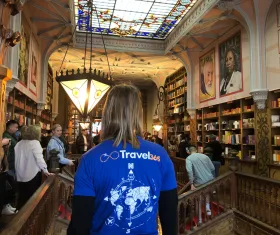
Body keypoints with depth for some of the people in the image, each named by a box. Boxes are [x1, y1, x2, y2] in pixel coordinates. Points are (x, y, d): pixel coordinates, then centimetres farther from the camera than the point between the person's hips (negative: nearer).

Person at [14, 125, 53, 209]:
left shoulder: (19, 144, 6)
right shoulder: (35, 143, -14)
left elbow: (16, 159, 9)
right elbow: (39, 158, -20)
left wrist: (18, 172, 18)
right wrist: (45, 170, -14)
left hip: (20, 175, 6)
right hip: (32, 175, -6)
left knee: (22, 198, 17)